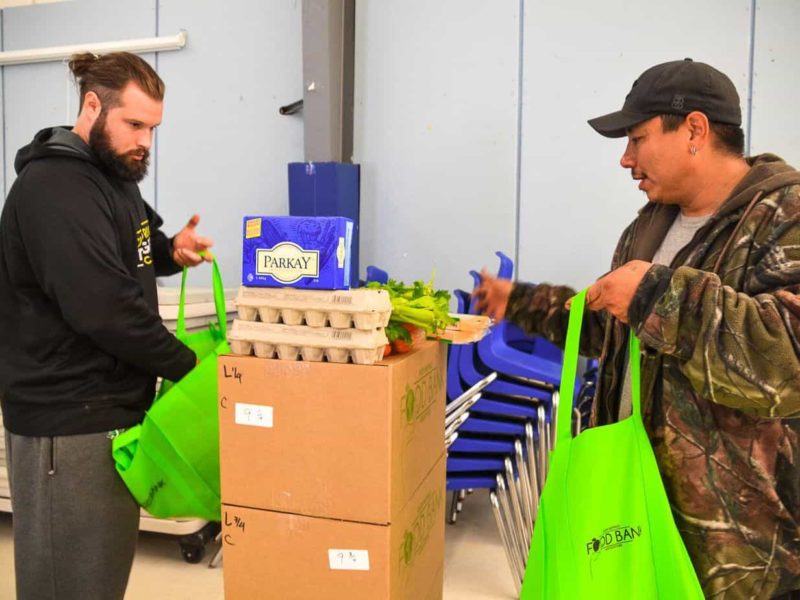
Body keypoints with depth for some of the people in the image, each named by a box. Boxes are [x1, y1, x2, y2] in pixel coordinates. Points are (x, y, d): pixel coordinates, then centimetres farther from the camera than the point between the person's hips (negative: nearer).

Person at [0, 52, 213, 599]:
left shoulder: (113, 173, 12)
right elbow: (105, 308, -26)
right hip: (67, 422, -9)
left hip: (113, 405, 9)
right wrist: (185, 363, -16)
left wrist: (171, 251, 3)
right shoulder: (52, 189, -18)